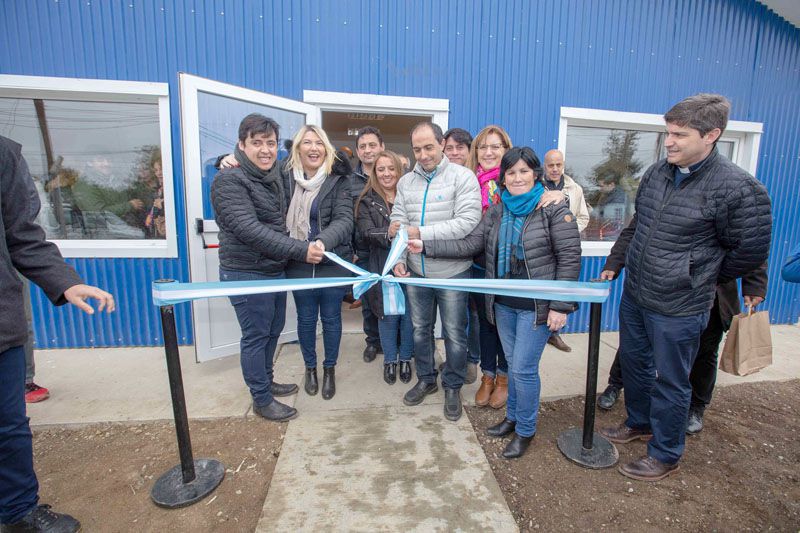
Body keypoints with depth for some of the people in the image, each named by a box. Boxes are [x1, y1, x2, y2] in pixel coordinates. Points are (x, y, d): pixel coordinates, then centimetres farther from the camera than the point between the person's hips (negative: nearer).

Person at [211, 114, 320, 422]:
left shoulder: (276, 176, 10)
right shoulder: (229, 180, -15)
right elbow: (250, 230, -26)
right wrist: (300, 250, -28)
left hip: (275, 270, 8)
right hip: (246, 274, -8)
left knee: (273, 330, 19)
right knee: (256, 336, 4)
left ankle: (265, 381, 40)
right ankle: (262, 400, 22)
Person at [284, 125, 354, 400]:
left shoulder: (339, 180, -6)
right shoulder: (286, 177, 1)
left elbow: (344, 220, -16)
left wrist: (323, 241, -35)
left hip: (333, 262, -1)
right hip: (298, 264, 2)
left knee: (331, 318, 12)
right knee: (306, 318, 15)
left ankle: (330, 368, 34)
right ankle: (310, 367, 38)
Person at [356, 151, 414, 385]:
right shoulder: (367, 201, 3)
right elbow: (366, 231, -10)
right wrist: (388, 234, -29)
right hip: (383, 267, 0)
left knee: (409, 313, 9)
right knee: (388, 314, 10)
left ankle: (405, 358, 31)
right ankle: (390, 359, 31)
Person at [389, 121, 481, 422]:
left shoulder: (463, 177, -9)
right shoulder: (406, 182, 7)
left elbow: (467, 222, -20)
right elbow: (398, 221, 6)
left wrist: (420, 233, -21)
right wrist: (399, 257, -8)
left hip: (451, 272, -4)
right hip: (415, 271, 5)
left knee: (454, 333, 9)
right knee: (420, 329, 17)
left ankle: (453, 387, 31)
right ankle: (426, 380, 39)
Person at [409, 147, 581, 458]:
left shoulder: (554, 209, -9)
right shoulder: (496, 211, 6)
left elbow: (569, 257, -10)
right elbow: (470, 245, 2)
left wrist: (561, 306, -13)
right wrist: (426, 246, -6)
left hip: (536, 305, -5)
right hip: (504, 303, 5)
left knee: (523, 368, 1)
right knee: (513, 364, 18)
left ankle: (525, 430, 25)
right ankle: (513, 416, 38)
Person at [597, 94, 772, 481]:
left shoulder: (737, 188, -18)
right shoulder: (657, 172, 1)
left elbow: (750, 252, -8)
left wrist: (702, 279, 2)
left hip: (678, 308, -6)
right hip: (634, 294, 7)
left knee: (671, 383, 9)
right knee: (634, 363, 22)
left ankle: (665, 456, 31)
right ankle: (639, 423, 47)